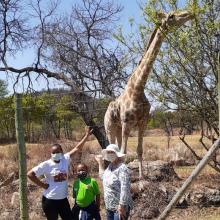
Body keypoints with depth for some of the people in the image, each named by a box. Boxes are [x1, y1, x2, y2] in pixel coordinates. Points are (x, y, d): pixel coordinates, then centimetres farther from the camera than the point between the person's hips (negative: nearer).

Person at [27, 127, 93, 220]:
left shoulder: (65, 159, -1)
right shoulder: (46, 164, -11)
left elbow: (77, 148, -1)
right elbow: (30, 174, -11)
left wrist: (87, 135, -2)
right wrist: (42, 184, -11)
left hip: (63, 199, 4)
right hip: (49, 200, -4)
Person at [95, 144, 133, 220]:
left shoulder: (122, 168, -19)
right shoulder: (110, 166, 8)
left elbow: (125, 189, -26)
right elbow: (103, 177, 29)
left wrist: (121, 206, -28)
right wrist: (100, 163, 25)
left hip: (119, 207, -9)